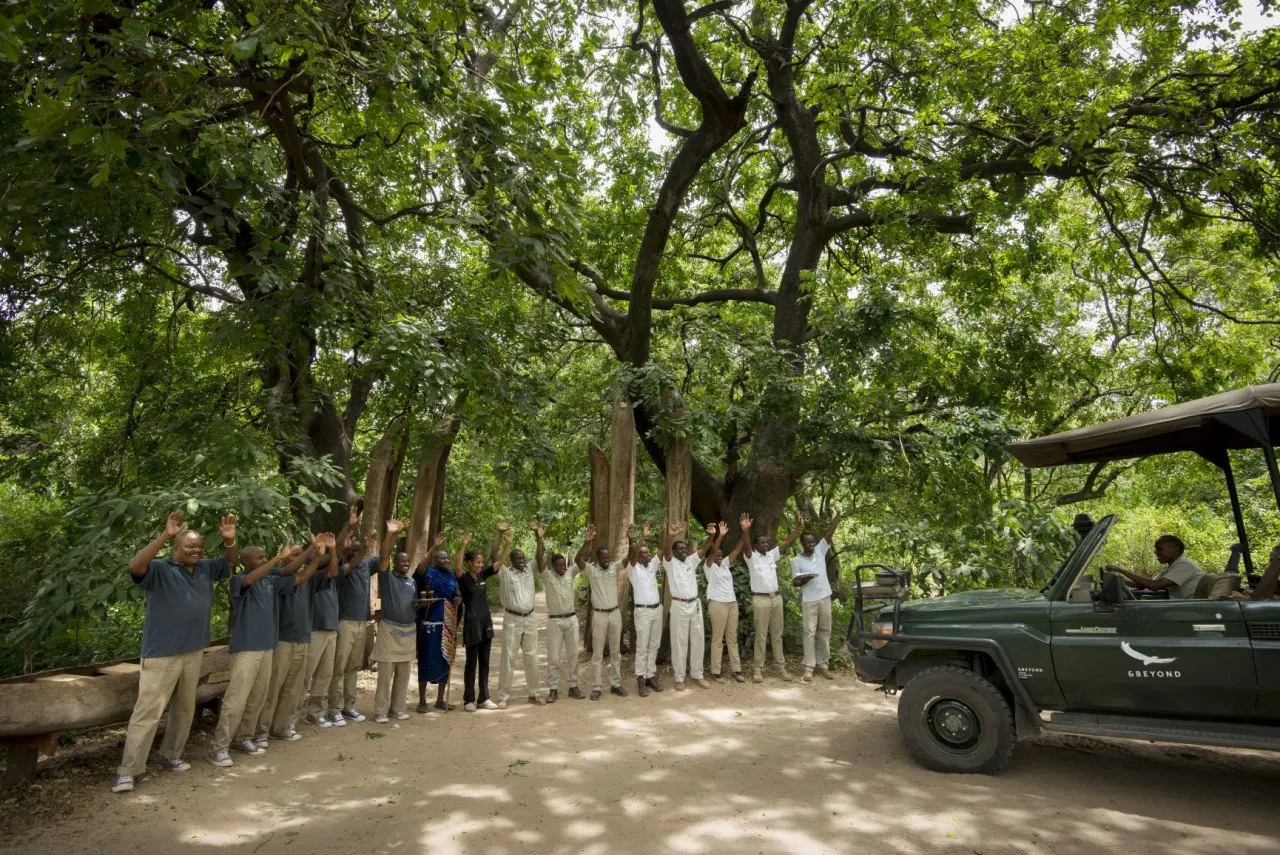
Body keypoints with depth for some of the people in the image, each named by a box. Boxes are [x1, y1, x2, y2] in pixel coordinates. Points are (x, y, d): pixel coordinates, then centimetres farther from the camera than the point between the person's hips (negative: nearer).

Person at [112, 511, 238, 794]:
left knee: (185, 708, 16)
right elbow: (135, 566, -31)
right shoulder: (159, 569, -12)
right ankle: (128, 770, 3)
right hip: (161, 654, -7)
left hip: (193, 652, 7)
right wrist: (165, 535, -38)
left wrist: (229, 540, -5)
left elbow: (232, 561, 18)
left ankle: (170, 757, 30)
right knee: (148, 711, -5)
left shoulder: (206, 569, 7)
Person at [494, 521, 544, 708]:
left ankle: (533, 693, 20)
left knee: (531, 657, 10)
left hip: (530, 619, 4)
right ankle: (503, 696, 8)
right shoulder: (505, 573, -4)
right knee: (507, 658, 0)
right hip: (512, 620, -4)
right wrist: (501, 535, -25)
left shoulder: (529, 570, 10)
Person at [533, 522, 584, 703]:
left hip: (572, 619, 3)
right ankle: (553, 690, 10)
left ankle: (573, 686, 20)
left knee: (573, 655, 9)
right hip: (554, 621, -3)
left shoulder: (570, 574, 3)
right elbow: (540, 560, -21)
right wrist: (539, 538, -34)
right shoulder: (547, 576, -7)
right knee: (553, 657, 1)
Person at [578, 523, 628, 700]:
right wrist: (588, 541, -38)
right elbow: (578, 559, -25)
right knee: (597, 653, 3)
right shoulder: (591, 569, -7)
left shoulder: (615, 567, 1)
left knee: (615, 652, 12)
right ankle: (596, 688, 11)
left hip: (615, 613, 3)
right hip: (599, 615, -3)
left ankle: (615, 684, 23)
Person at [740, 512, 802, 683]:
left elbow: (787, 542, 7)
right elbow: (746, 546, -25)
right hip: (760, 600, -5)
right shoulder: (752, 557, -4)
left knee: (777, 635, 11)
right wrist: (745, 530, -44)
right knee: (761, 636, -1)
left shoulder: (772, 554, 11)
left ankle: (781, 667, 17)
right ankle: (758, 668, 7)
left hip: (776, 598, 5)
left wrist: (799, 526, -4)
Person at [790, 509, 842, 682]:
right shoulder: (796, 561, -3)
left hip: (825, 598, 4)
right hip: (809, 601, -4)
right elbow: (796, 582, -4)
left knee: (825, 632, 8)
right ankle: (809, 667, -1)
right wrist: (806, 578, -24)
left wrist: (836, 519, -21)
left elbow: (828, 534, -7)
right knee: (810, 633, -4)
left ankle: (822, 665, 17)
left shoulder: (820, 551, 5)